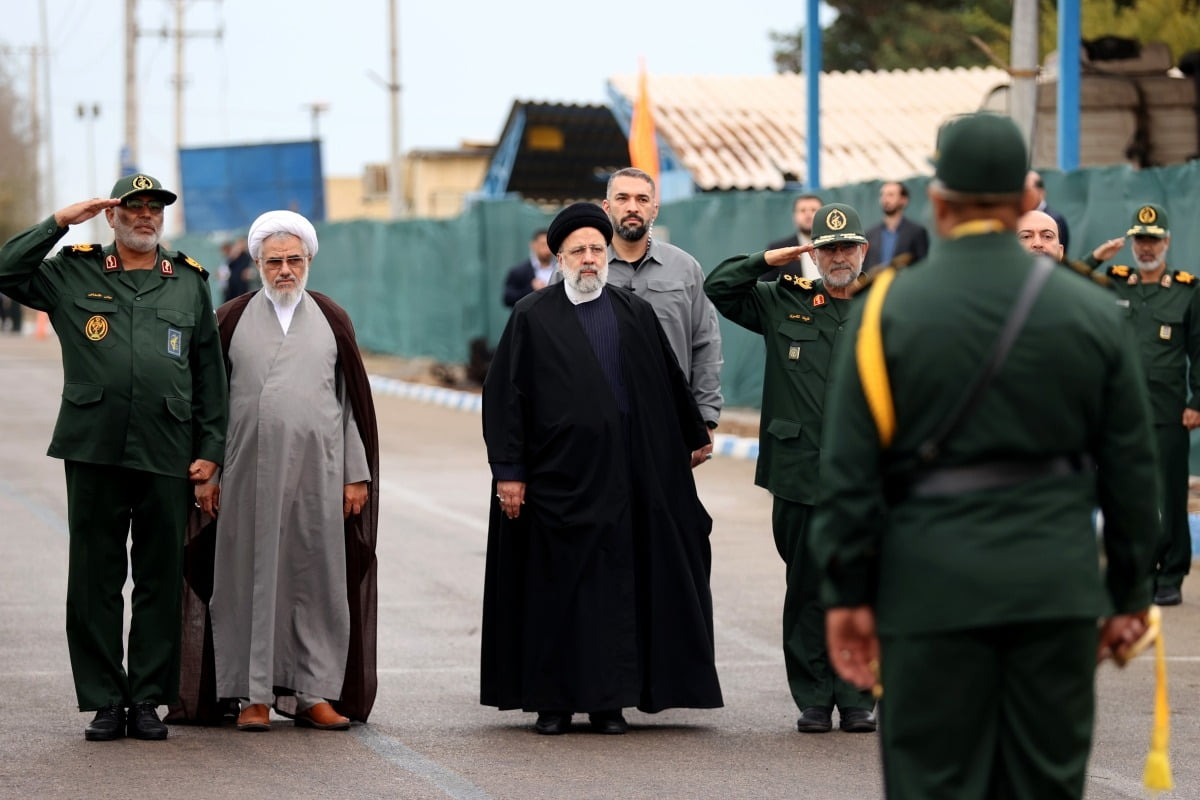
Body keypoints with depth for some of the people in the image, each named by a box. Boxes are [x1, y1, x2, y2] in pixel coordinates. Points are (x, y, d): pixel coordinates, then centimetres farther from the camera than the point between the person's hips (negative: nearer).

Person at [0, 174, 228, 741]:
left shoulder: (189, 283, 13)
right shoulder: (74, 274, 9)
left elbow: (209, 373, 13)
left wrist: (210, 450, 6)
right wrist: (60, 221, -3)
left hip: (167, 458, 1)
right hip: (94, 452, -1)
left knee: (160, 581, 3)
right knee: (94, 580, 1)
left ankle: (148, 700, 10)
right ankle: (105, 701, 7)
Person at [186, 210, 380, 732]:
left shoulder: (332, 321, 8)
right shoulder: (232, 320, 6)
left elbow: (354, 401, 8)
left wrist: (357, 474, 3)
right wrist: (205, 472, 1)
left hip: (318, 472, 1)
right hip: (249, 474, -1)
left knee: (317, 581, 1)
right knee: (252, 580, 0)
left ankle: (314, 693, 7)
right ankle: (255, 694, 5)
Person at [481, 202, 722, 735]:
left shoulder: (636, 314, 9)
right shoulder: (533, 317, 1)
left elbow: (669, 381, 19)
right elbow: (505, 395, -1)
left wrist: (693, 438, 25)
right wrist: (508, 471, -7)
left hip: (622, 477, 2)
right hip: (558, 473, -2)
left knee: (618, 585, 1)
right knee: (555, 587, 1)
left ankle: (608, 700, 7)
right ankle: (553, 700, 7)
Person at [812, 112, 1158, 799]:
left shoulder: (887, 311, -3)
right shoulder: (1093, 313, 2)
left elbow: (849, 471, -5)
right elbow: (1132, 470, 5)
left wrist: (847, 593, 2)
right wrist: (1130, 594, 13)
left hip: (932, 588, -2)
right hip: (1056, 588, 2)